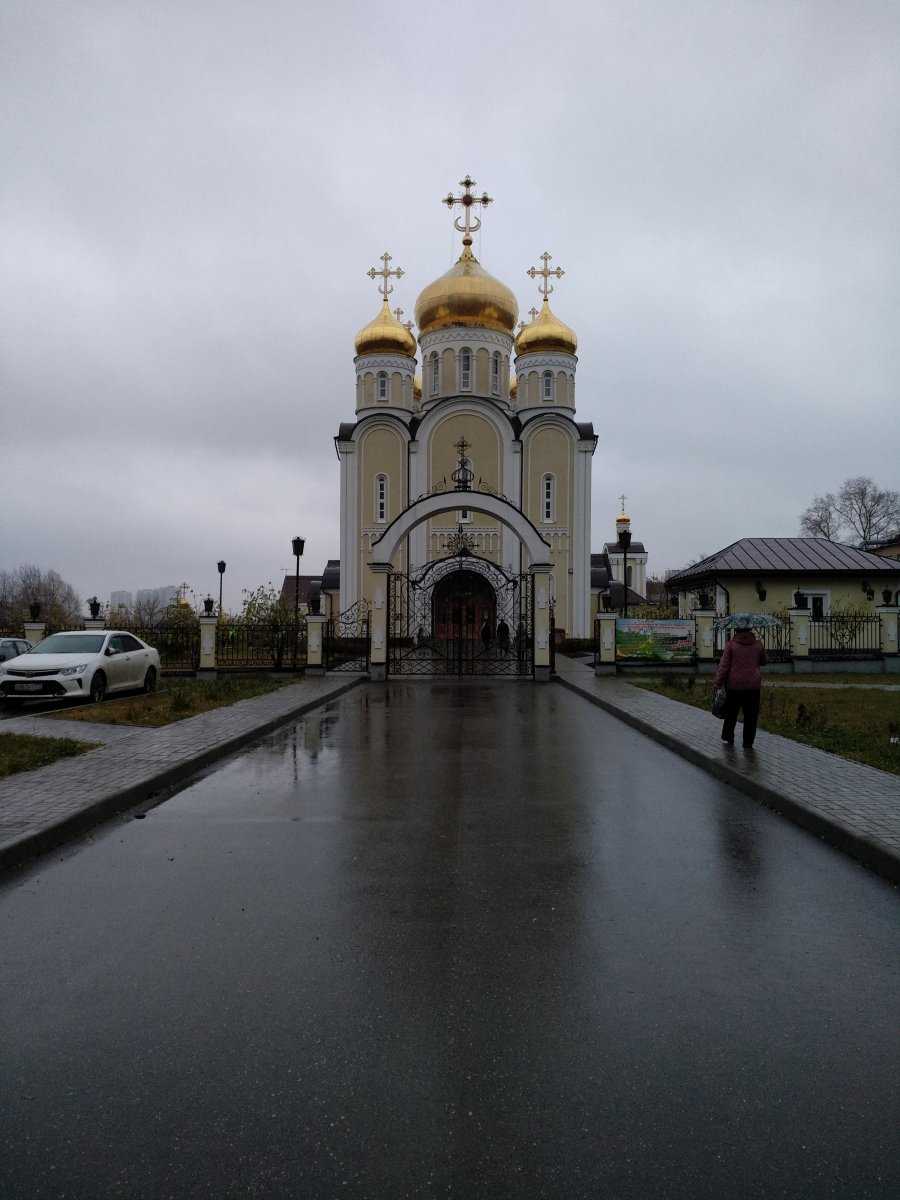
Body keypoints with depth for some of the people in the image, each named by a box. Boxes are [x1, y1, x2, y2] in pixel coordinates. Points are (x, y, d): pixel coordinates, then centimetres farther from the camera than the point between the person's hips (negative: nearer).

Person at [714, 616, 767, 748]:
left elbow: (723, 666, -10)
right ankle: (748, 743, 8)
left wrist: (718, 684, -6)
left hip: (734, 684, -1)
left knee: (731, 712, 15)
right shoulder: (757, 645, -2)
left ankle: (728, 738, 24)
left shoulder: (731, 644, -9)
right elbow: (763, 662, 14)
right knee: (750, 715, 7)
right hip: (753, 685, 1)